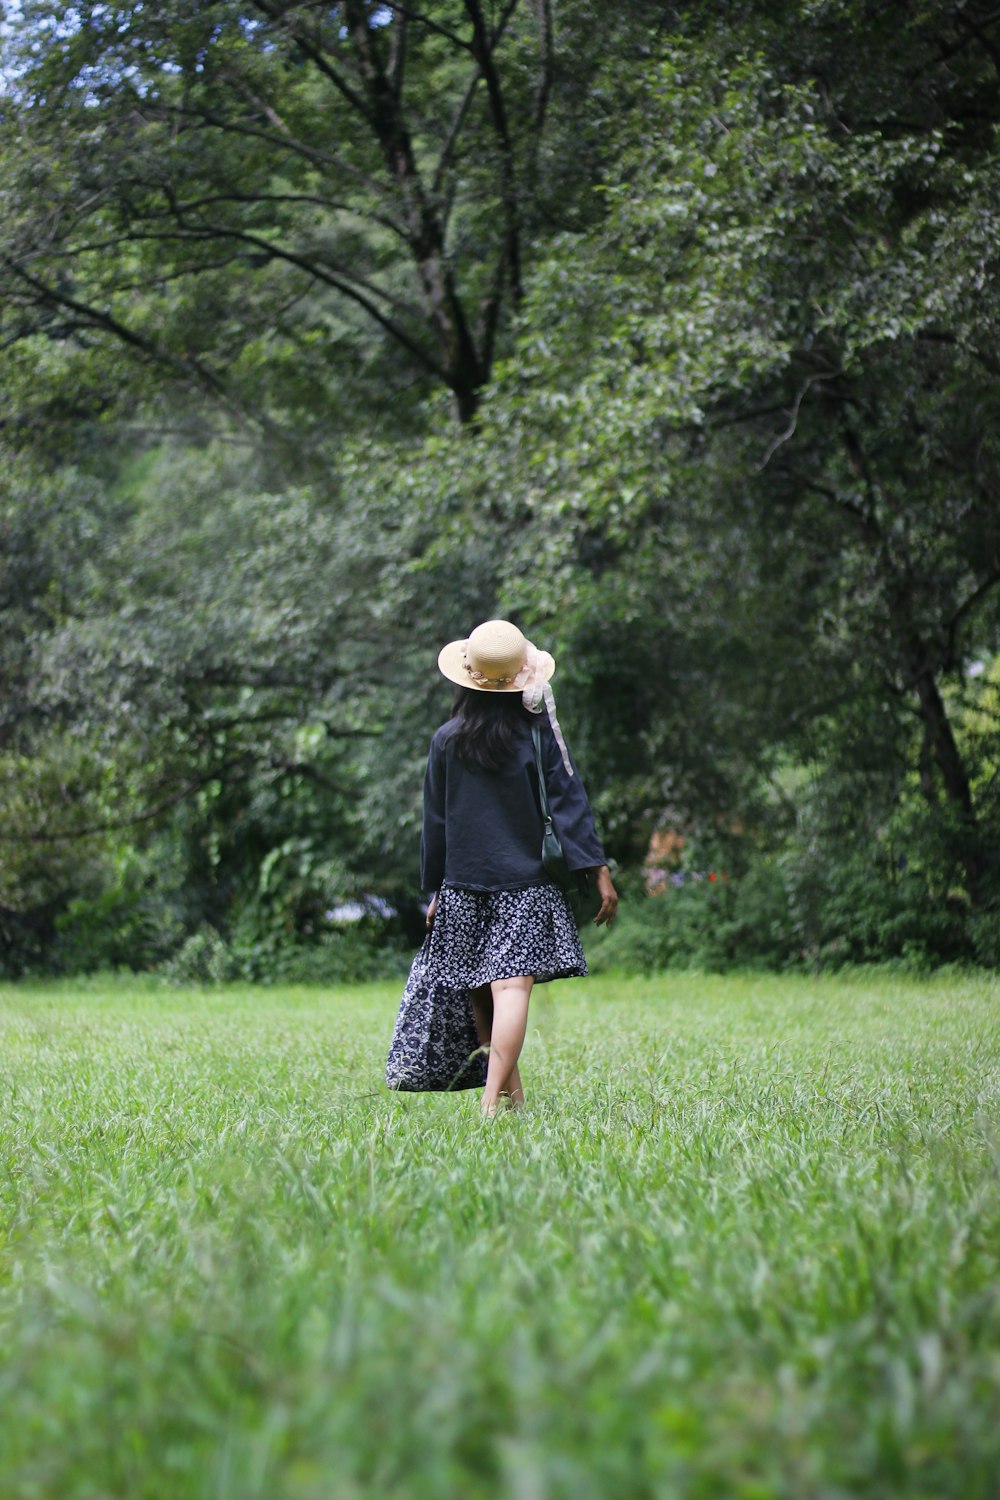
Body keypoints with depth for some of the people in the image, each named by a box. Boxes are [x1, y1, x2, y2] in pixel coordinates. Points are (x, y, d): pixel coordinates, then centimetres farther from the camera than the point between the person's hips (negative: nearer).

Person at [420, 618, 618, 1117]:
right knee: (512, 987, -10)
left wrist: (434, 891, 16)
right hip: (524, 884, -2)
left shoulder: (446, 741, 4)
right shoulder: (539, 734, -1)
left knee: (482, 994, 11)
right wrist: (598, 871, -3)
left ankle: (510, 1092, 20)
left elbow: (434, 822, 9)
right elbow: (569, 804, -4)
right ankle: (493, 1101, -20)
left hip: (462, 886, 3)